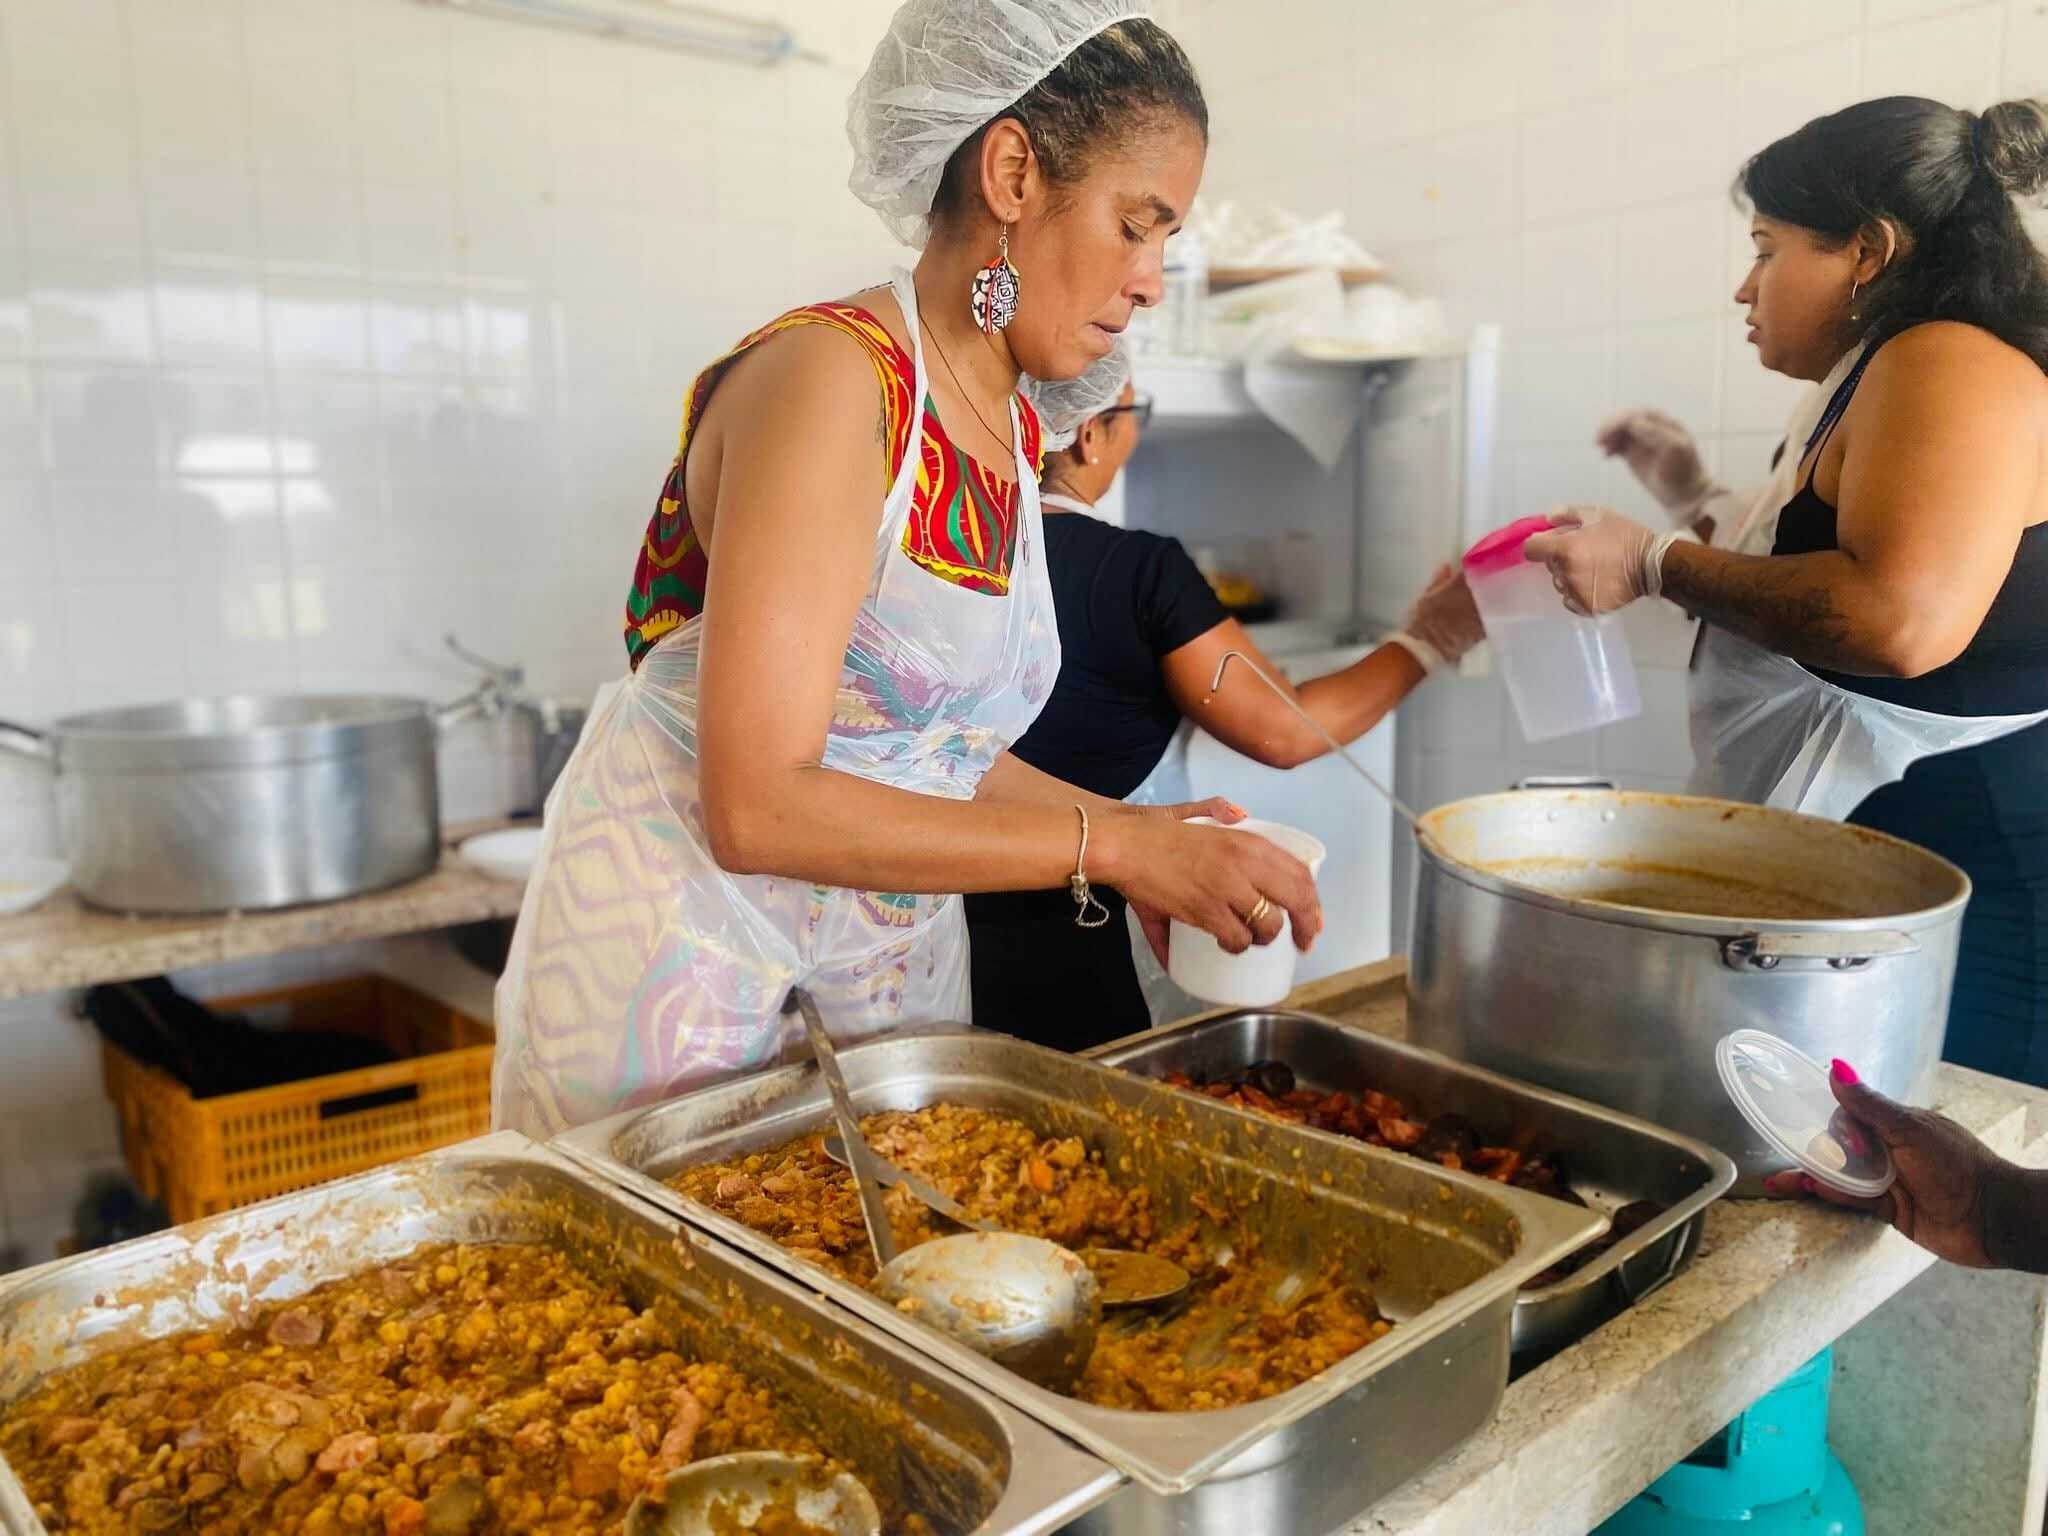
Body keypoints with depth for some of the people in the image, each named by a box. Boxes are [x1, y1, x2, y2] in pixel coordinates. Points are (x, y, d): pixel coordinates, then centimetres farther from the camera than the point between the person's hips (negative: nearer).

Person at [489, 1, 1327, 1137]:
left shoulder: (1013, 428, 6)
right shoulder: (832, 374, -20)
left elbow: (941, 742, 10)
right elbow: (757, 804, -26)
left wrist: (1143, 836, -2)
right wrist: (1105, 845, -23)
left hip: (896, 975, 8)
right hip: (685, 954, -7)